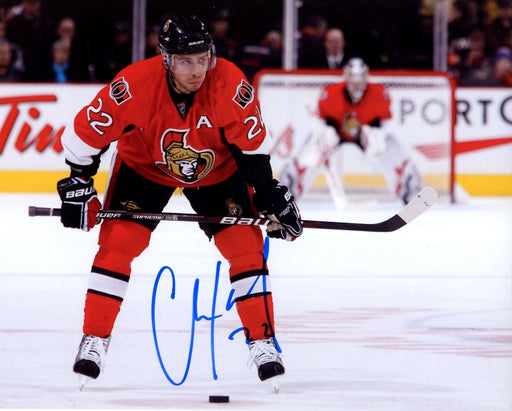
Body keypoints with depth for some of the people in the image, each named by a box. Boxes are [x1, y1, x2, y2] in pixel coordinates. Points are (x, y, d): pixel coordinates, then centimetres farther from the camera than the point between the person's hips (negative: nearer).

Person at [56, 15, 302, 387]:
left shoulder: (231, 84, -31)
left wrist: (270, 195, -13)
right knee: (117, 243, -13)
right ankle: (94, 340, -3)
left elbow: (252, 143, -15)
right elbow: (87, 132, -21)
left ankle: (263, 342, 1)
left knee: (246, 245, -9)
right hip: (143, 165, -1)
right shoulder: (136, 85, -35)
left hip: (217, 169, 1)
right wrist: (78, 185, -16)